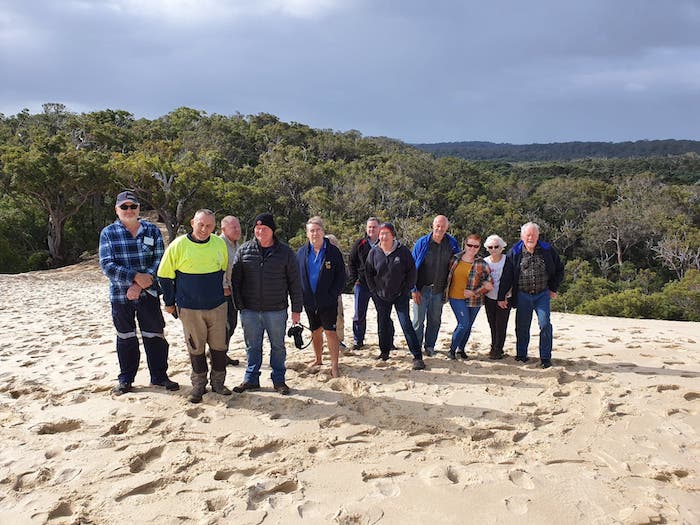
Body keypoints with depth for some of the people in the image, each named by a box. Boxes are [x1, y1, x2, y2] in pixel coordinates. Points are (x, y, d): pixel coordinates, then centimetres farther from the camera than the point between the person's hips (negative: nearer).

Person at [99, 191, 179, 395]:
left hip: (148, 293, 1)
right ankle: (125, 379, 25)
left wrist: (140, 285, -15)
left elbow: (159, 260, -5)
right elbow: (107, 265, -9)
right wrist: (136, 276, -20)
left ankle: (159, 376, 20)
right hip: (120, 294, 0)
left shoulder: (152, 230, 1)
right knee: (125, 338, 12)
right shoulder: (108, 233, -1)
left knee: (154, 335, 6)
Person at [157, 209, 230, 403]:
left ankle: (218, 382, 25)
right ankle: (198, 384, 24)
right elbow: (164, 275, -2)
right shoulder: (178, 245, -10)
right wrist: (169, 302, 1)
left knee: (219, 346, 9)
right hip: (189, 309, -3)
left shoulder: (220, 244, -1)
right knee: (196, 348, 7)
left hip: (218, 306, 3)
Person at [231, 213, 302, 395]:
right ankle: (251, 378, 27)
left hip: (276, 310, -1)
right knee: (252, 346, 13)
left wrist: (296, 309, 0)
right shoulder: (244, 250, 1)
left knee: (278, 346, 10)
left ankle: (278, 379, 25)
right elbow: (235, 279, 4)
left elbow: (295, 282, 1)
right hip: (249, 310, 1)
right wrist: (239, 305, -2)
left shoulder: (285, 252, -2)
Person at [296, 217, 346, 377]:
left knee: (330, 332, -6)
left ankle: (334, 366, 1)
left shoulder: (333, 251, -4)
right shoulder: (302, 253, 5)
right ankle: (318, 360, 32)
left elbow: (341, 276, -3)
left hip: (328, 302, -4)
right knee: (315, 332, 15)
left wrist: (333, 295, -12)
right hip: (309, 301, 4)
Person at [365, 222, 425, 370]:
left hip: (400, 295, -3)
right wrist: (374, 290, 3)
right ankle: (384, 352, 28)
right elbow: (368, 273, 7)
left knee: (406, 323, -9)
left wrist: (406, 289, -5)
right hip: (381, 296, 3)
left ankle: (417, 356, -6)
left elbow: (412, 271, -2)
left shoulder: (403, 251, -9)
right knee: (383, 324, 10)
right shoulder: (374, 252, -3)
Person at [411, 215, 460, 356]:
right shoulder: (422, 243, -7)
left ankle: (430, 346, 26)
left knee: (435, 320, 12)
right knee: (418, 320, 2)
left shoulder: (452, 244, 0)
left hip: (439, 290, 3)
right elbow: (413, 267, -5)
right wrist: (413, 289, -9)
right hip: (421, 289, -2)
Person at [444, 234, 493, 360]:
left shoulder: (482, 264, -3)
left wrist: (474, 292, -11)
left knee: (468, 326, 11)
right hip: (456, 297, -1)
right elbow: (448, 275, 12)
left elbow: (489, 284, -2)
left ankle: (461, 348, 31)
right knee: (464, 324, -11)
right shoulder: (455, 259, 0)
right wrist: (446, 290, 3)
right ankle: (452, 349, 6)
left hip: (474, 300, 2)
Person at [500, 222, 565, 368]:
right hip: (523, 295, 1)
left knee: (545, 324, -8)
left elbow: (559, 269, 11)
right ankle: (521, 356, 19)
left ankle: (545, 358, 3)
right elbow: (506, 276, 1)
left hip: (542, 295, 0)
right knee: (522, 326, 5)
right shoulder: (515, 252, -1)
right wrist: (501, 296, 0)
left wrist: (554, 288, 6)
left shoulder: (548, 250, -1)